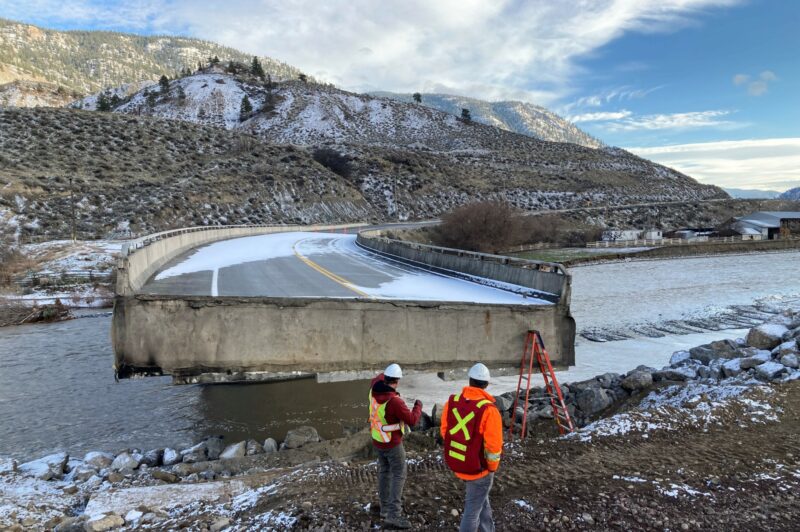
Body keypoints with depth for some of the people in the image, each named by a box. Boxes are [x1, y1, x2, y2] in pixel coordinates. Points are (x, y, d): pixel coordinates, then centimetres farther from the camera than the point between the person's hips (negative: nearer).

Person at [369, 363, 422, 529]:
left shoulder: (374, 389, -10)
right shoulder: (394, 401, -32)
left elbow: (377, 380, 17)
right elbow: (412, 421, -26)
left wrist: (386, 373, 35)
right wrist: (418, 406, -8)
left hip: (377, 440, 7)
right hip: (392, 443, -7)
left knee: (384, 472, 21)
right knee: (399, 476, 1)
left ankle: (385, 507, 31)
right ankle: (393, 515, -2)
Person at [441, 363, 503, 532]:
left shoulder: (452, 401, -7)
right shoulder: (489, 410, -24)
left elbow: (445, 431, 4)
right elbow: (493, 446, -21)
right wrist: (492, 467, -2)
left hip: (455, 464, 6)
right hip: (479, 468, -6)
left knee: (481, 499, 29)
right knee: (473, 509, 12)